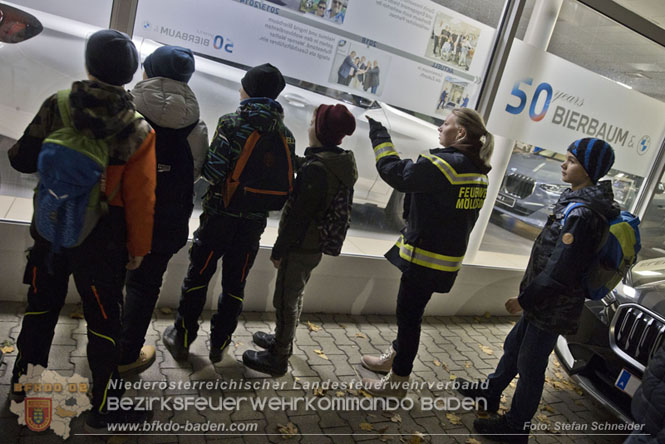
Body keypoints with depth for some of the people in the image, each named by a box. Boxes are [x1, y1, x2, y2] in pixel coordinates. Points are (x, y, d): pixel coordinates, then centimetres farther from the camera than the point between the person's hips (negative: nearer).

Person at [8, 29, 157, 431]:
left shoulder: (57, 107, -8)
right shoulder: (138, 132, -15)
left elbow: (23, 159, -2)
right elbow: (141, 198, -14)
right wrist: (138, 246, -2)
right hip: (101, 241, -3)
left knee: (42, 307, 23)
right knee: (104, 322, 8)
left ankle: (25, 381, 41)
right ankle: (104, 408, 21)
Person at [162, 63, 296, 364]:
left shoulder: (232, 123, -12)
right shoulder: (286, 135, 0)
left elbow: (213, 170, -19)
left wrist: (200, 159, 2)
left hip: (221, 213, -3)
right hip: (255, 222, 3)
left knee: (198, 277, 14)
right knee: (235, 283, 16)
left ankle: (182, 339, 25)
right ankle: (219, 344, 28)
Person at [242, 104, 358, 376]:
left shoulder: (316, 168, -25)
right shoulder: (343, 164, 4)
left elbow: (298, 215, -24)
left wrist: (278, 250, -14)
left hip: (300, 248, -9)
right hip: (316, 245, 9)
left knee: (285, 300, 6)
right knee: (294, 297, 25)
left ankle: (278, 359, 21)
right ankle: (283, 340, 44)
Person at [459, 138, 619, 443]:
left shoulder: (580, 214, -26)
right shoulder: (578, 201, 5)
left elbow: (559, 271, -27)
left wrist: (523, 300, -15)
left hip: (553, 309, -9)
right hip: (544, 301, 9)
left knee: (530, 366, 5)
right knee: (513, 346, 24)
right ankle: (490, 392, 44)